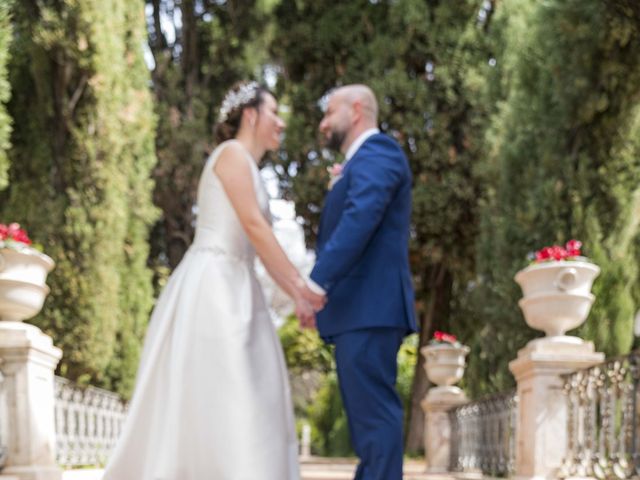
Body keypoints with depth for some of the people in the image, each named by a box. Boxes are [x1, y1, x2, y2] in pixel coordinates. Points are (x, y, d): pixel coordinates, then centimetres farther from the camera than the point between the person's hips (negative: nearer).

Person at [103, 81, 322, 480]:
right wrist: (301, 283, -10)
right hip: (211, 286, -9)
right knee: (212, 395, -14)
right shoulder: (232, 153, -4)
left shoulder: (249, 169, 24)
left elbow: (263, 247, 23)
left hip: (233, 291, 10)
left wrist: (298, 296, 18)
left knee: (247, 401, 3)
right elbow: (254, 226, -13)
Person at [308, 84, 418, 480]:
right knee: (368, 414, 10)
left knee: (374, 413, -12)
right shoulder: (364, 162, 27)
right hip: (361, 309, 11)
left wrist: (317, 283, -27)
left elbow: (359, 220, -22)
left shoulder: (375, 153, -6)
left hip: (368, 308, -11)